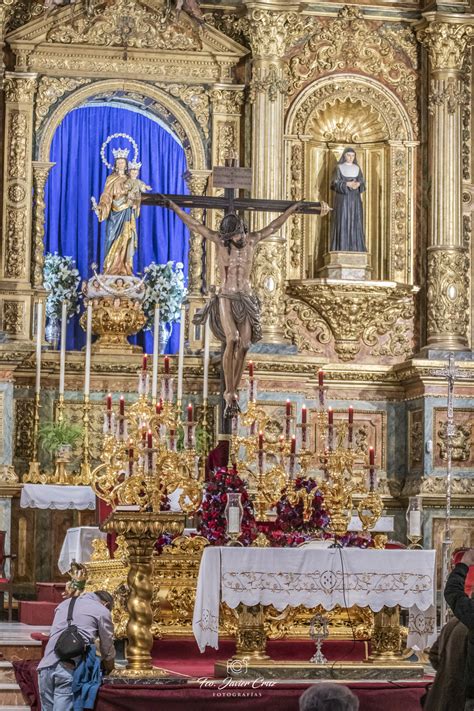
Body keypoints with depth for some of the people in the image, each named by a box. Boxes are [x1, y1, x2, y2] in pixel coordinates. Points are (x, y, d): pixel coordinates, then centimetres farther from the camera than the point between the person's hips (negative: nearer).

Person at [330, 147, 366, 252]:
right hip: (342, 198, -4)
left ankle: (355, 248, 0)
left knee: (355, 222, -1)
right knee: (342, 222, -8)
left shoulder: (357, 168, 13)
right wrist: (347, 184, -20)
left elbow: (362, 182, 9)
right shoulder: (339, 168, 2)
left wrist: (358, 184, -14)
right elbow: (335, 183, -6)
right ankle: (341, 248, -9)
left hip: (355, 199, 4)